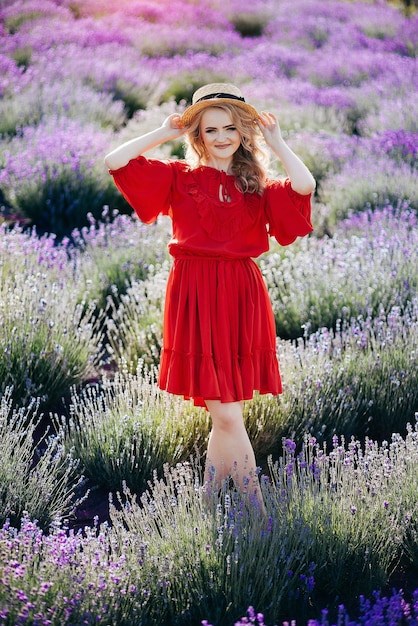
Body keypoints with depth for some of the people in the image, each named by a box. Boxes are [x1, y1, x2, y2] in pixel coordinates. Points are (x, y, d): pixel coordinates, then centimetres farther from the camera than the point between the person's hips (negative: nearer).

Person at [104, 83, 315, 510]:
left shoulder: (257, 186, 10)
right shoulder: (180, 177, 5)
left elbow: (304, 186, -9)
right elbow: (114, 161, -2)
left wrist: (276, 143, 1)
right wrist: (165, 133, 3)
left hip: (242, 298, 3)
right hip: (195, 297, -3)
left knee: (224, 415, 8)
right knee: (227, 415, -7)